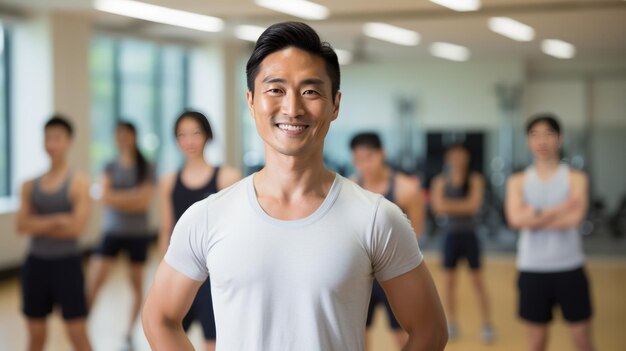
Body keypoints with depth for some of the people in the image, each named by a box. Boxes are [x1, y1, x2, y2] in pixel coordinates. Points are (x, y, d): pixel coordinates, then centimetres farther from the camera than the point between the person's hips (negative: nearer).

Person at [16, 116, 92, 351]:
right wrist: (55, 221, -15)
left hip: (66, 263, -4)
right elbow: (22, 226, -5)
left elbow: (76, 227, -16)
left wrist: (39, 226, -8)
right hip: (36, 263, 4)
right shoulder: (30, 185, 6)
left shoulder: (78, 182, -7)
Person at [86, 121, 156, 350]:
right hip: (112, 232, 1)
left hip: (138, 234, -1)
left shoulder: (146, 168, -1)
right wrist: (134, 195, -14)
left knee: (137, 283, 7)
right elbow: (105, 197, -7)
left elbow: (145, 201, -10)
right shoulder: (110, 167, 5)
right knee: (93, 282, -10)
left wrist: (117, 198, -12)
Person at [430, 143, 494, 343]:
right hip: (450, 235, 2)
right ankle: (451, 323, 20)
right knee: (449, 280, 8)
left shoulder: (475, 180, -3)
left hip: (469, 235, -2)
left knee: (477, 281, 2)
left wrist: (449, 206, -15)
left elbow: (474, 205, -16)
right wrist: (462, 206, -19)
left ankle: (487, 324, 9)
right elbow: (438, 207, -12)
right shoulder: (440, 182, 1)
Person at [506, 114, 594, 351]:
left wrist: (534, 216, -13)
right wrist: (559, 209, -16)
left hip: (569, 268, -1)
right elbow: (516, 219, -14)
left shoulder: (575, 178, 0)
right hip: (532, 269, 1)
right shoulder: (518, 181, 3)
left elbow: (575, 218, -17)